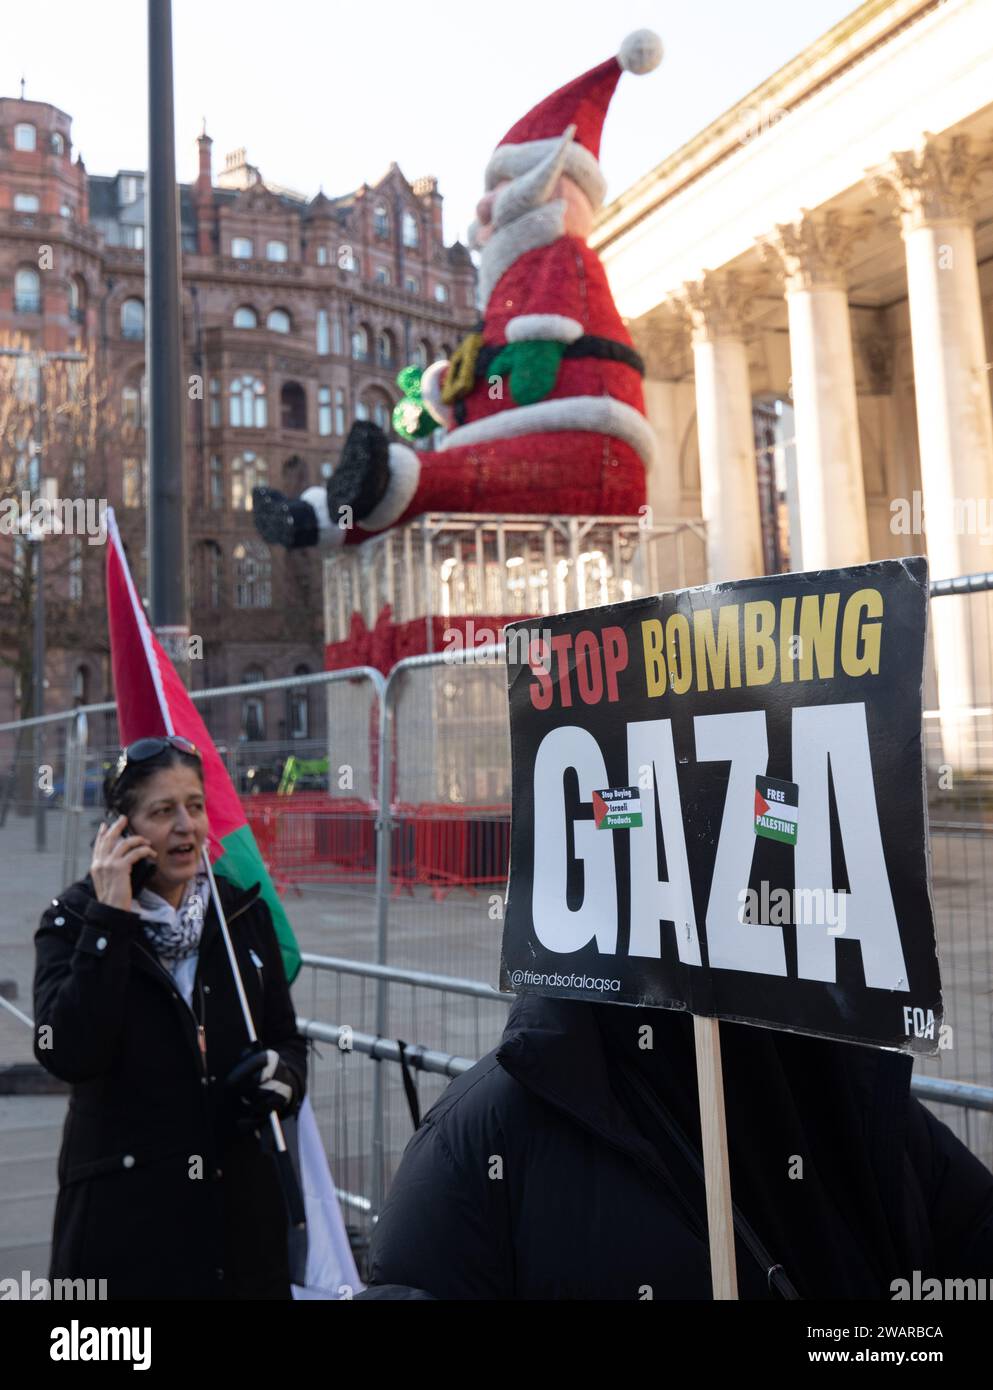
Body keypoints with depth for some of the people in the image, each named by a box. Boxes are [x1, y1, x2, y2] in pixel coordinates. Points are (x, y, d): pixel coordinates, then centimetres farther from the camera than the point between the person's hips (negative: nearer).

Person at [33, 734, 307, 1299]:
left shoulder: (245, 913, 4)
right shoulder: (74, 919, -5)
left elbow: (288, 1041, 12)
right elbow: (68, 1054, -20)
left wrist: (281, 1074, -10)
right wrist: (110, 918, -21)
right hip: (124, 1208, -3)